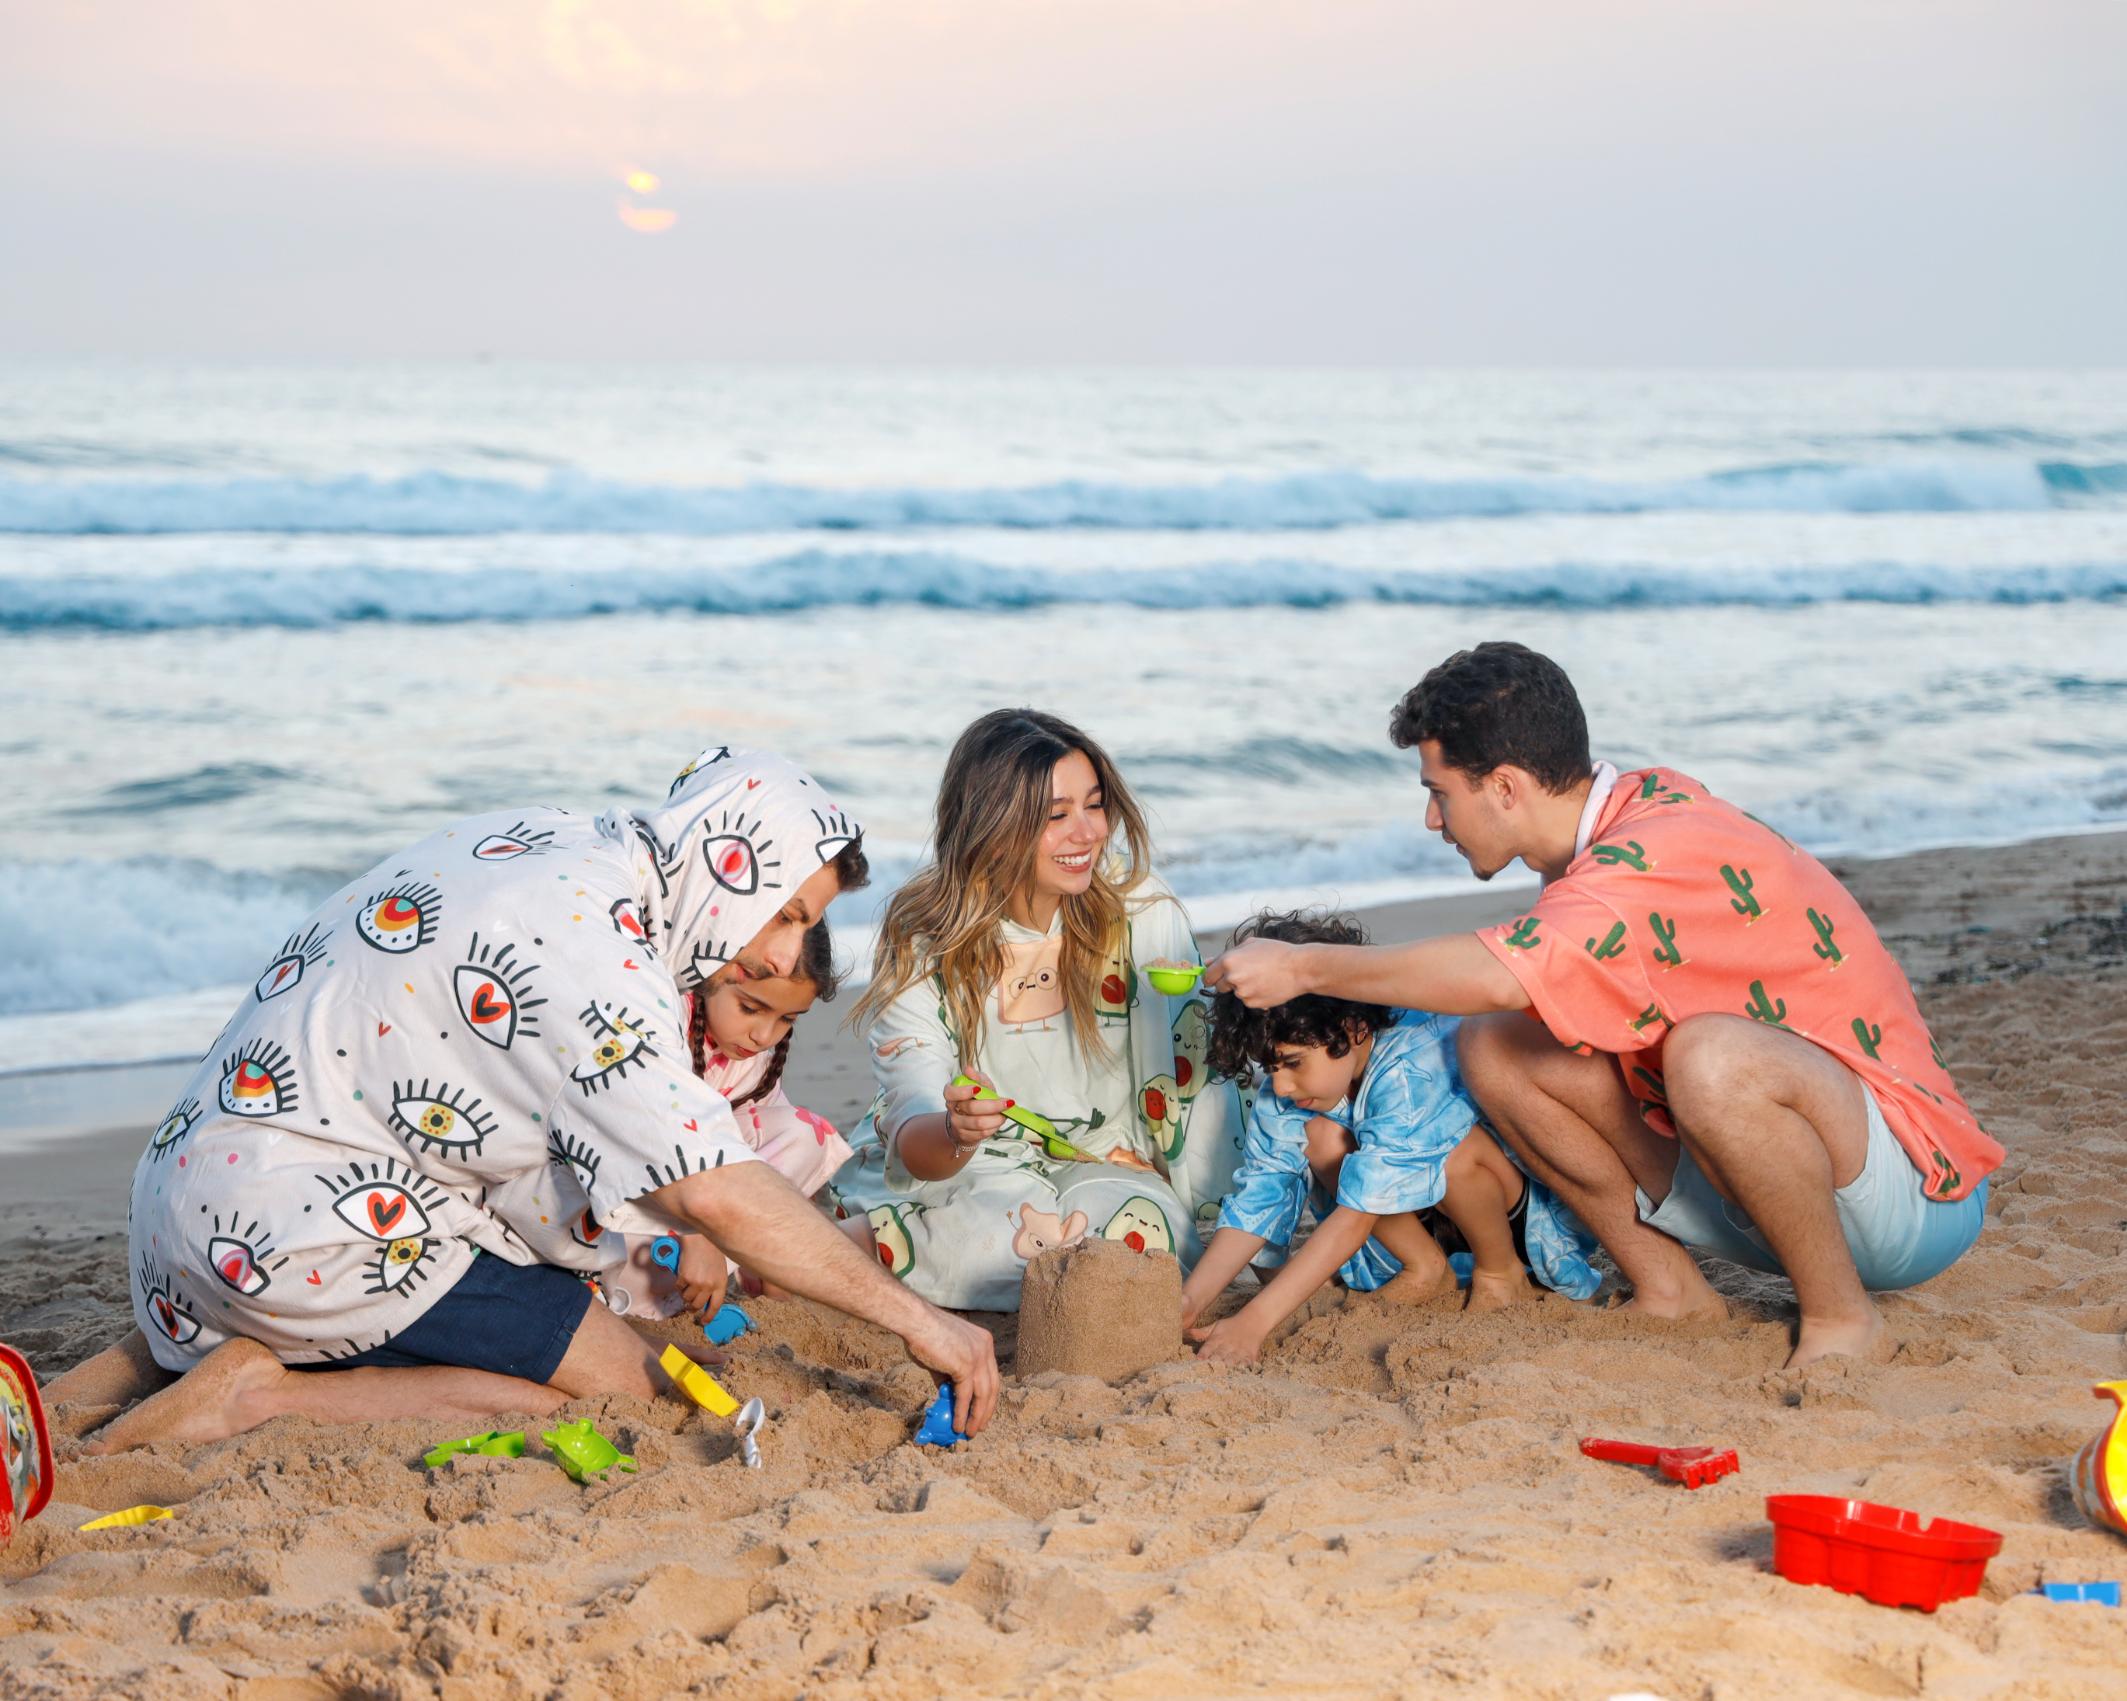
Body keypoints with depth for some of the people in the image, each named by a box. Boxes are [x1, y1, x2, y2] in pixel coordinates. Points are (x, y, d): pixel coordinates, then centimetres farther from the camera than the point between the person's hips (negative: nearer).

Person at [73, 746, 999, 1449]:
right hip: (303, 1229, -10)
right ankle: (267, 1396, -13)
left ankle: (152, 1360, 17)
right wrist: (914, 1317, -19)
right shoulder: (588, 952, -22)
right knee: (630, 1386, -7)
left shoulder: (549, 841, 7)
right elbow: (720, 1194, -26)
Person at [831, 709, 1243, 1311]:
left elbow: (1199, 1076, -8)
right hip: (958, 1173, -2)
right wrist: (956, 1131, -44)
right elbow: (912, 1144, -20)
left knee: (1144, 1226, -31)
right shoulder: (920, 939, -15)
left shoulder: (1141, 913, -13)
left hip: (1103, 1164, 2)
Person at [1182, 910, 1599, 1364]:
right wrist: (1190, 1300, -30)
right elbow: (1254, 1204, -15)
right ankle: (1425, 1268, -5)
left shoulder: (1411, 1072, -37)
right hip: (1420, 1203, 6)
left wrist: (1254, 1321, -44)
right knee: (1321, 1136, -18)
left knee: (1452, 1146, -37)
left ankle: (1502, 1272, -10)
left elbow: (1357, 1214, -40)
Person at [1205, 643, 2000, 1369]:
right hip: (1761, 1181, 8)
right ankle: (1669, 1292, 5)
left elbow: (1497, 977, -41)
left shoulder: (1665, 854, -26)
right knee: (1494, 1048, -4)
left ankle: (1840, 1317, -16)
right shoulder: (1635, 811, 3)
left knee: (1711, 1056, -39)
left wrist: (1303, 967, -30)